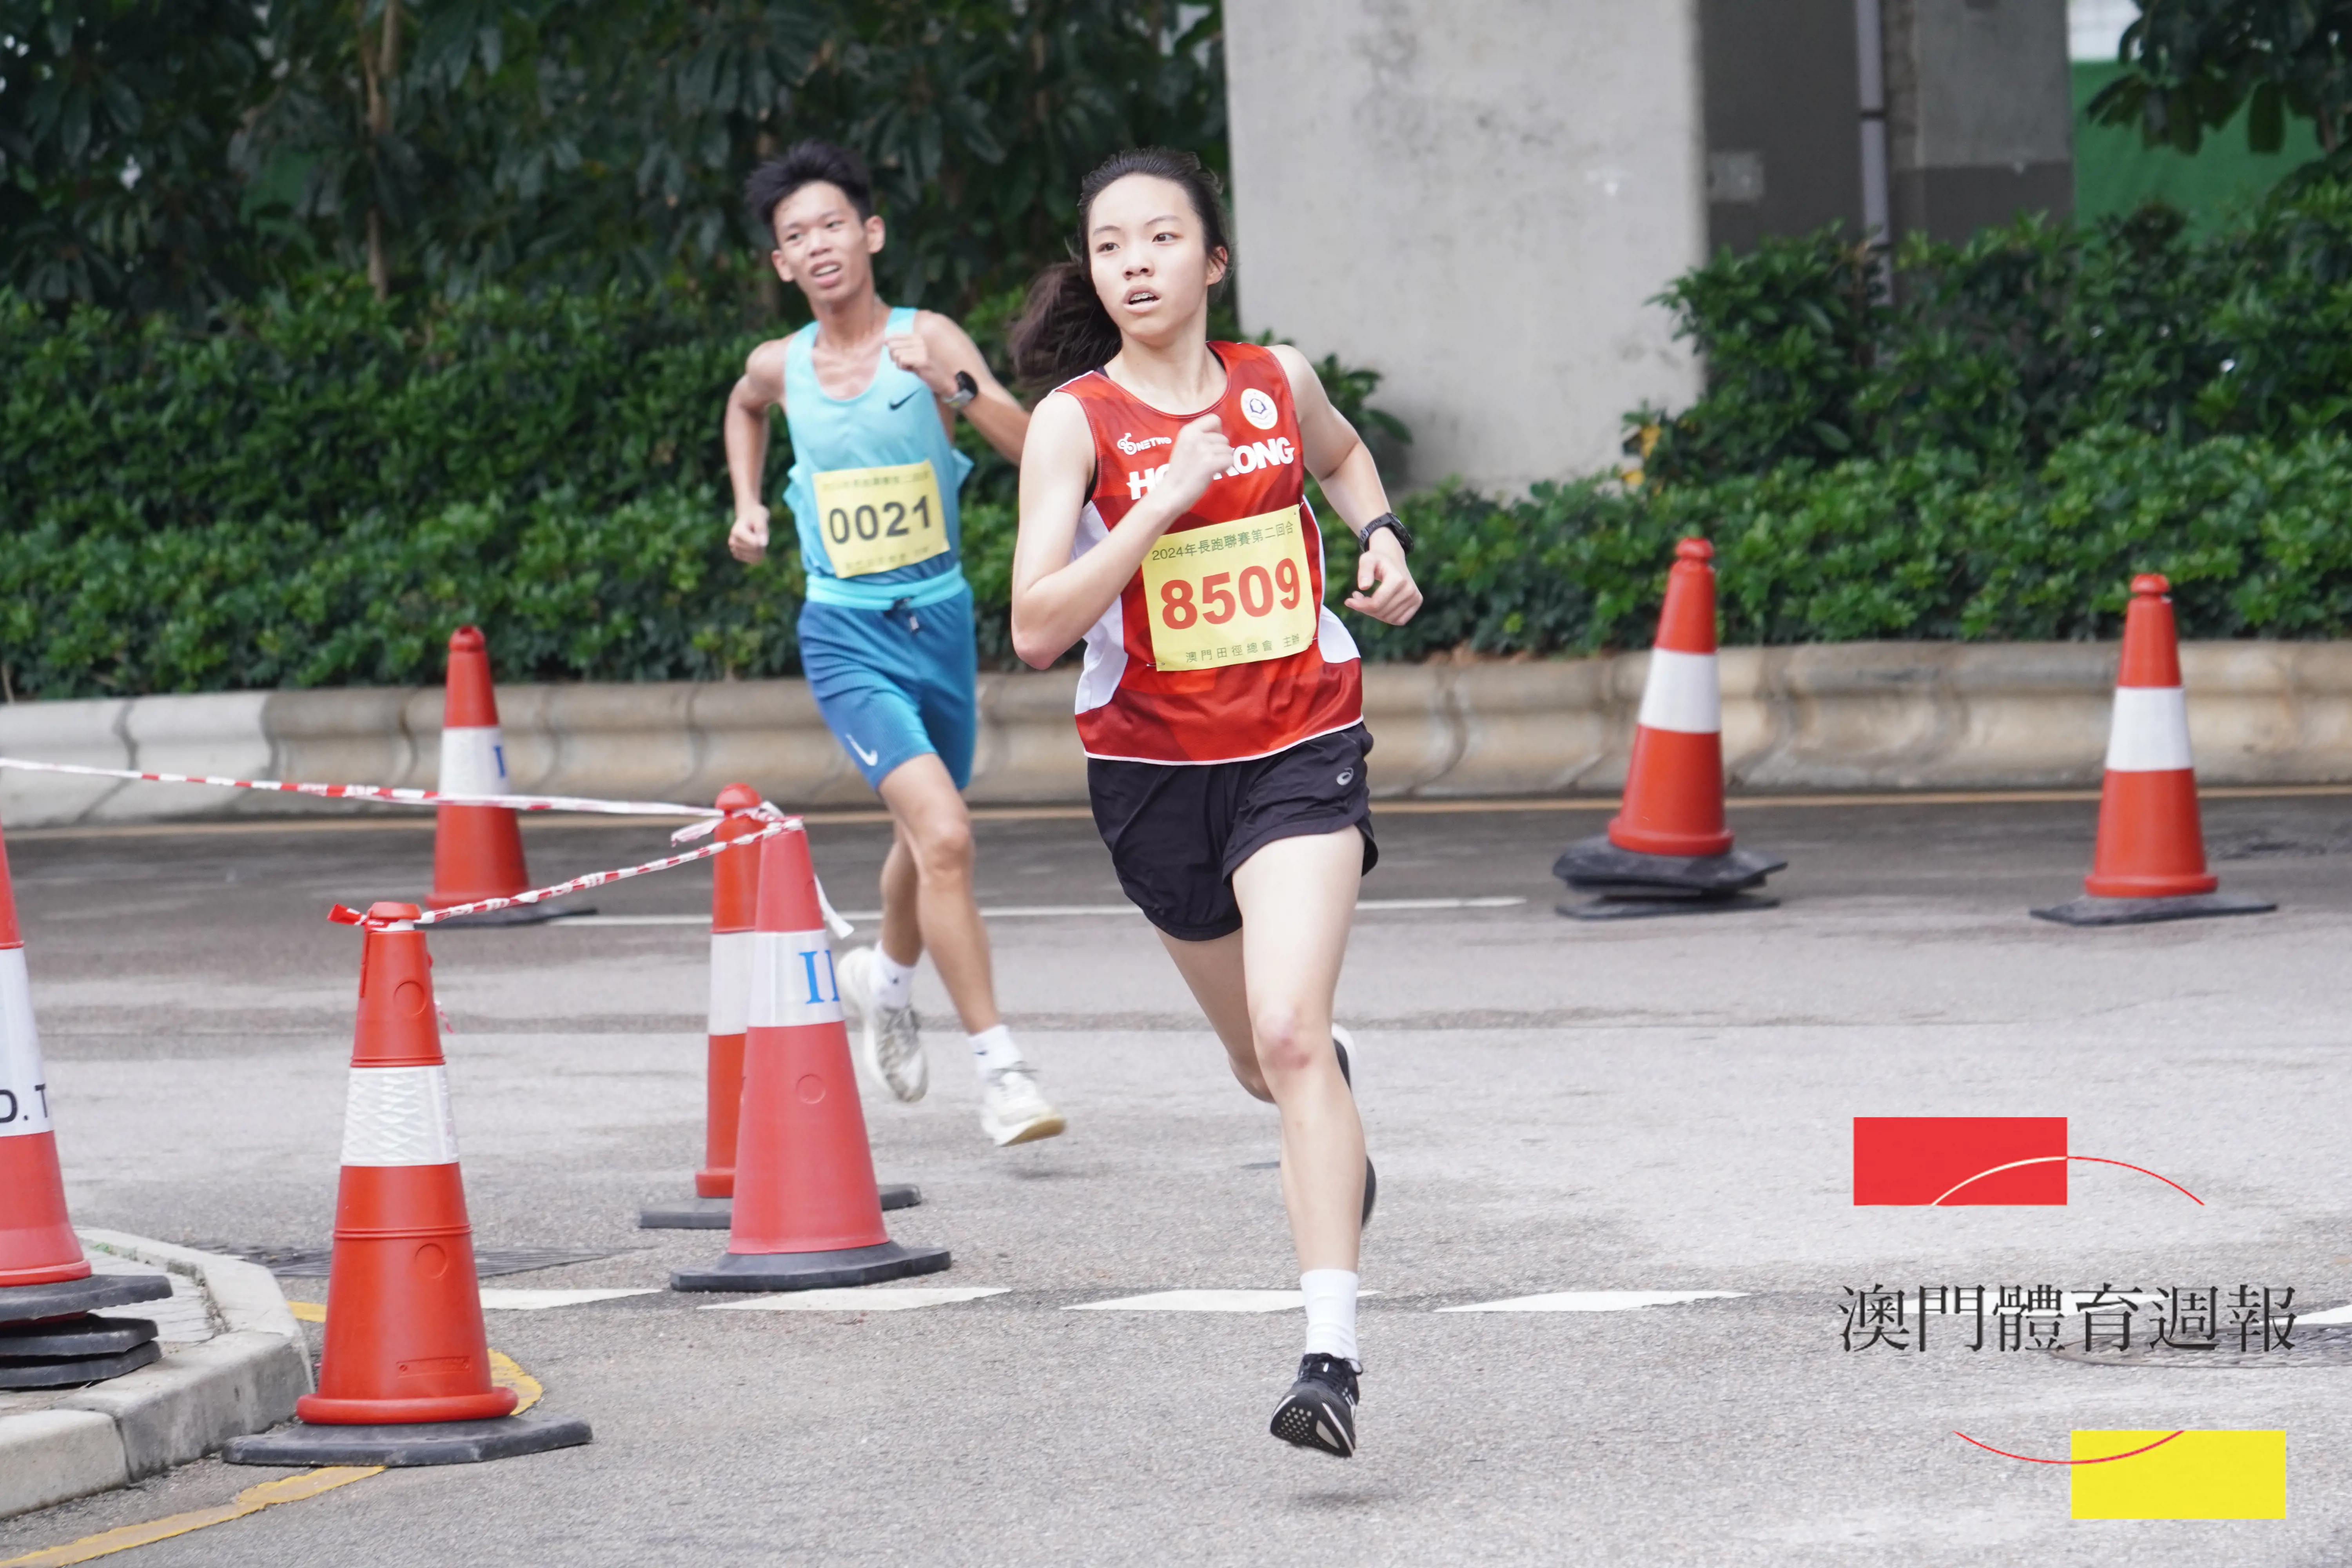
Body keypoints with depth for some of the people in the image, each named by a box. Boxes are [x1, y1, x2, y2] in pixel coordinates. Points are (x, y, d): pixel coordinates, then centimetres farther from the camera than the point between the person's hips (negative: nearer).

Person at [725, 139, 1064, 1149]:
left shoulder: (928, 339, -7)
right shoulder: (780, 366, 0)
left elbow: (1028, 447, -21)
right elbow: (745, 409, 26)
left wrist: (954, 386, -35)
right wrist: (747, 502, 14)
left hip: (940, 620, 1)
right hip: (847, 636, -1)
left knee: (926, 838, 21)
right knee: (943, 836, -20)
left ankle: (887, 979, 53)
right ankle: (998, 1071, -18)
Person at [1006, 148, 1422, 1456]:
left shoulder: (1279, 383, 0)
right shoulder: (1077, 420, -9)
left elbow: (1343, 453, 26)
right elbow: (1038, 626, -19)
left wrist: (1381, 537, 7)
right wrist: (1167, 498, -25)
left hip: (1301, 750, -1)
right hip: (1155, 767, 1)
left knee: (1289, 1035, -20)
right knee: (1265, 1057, 18)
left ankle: (1333, 1348, -24)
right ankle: (1338, 1105, 57)